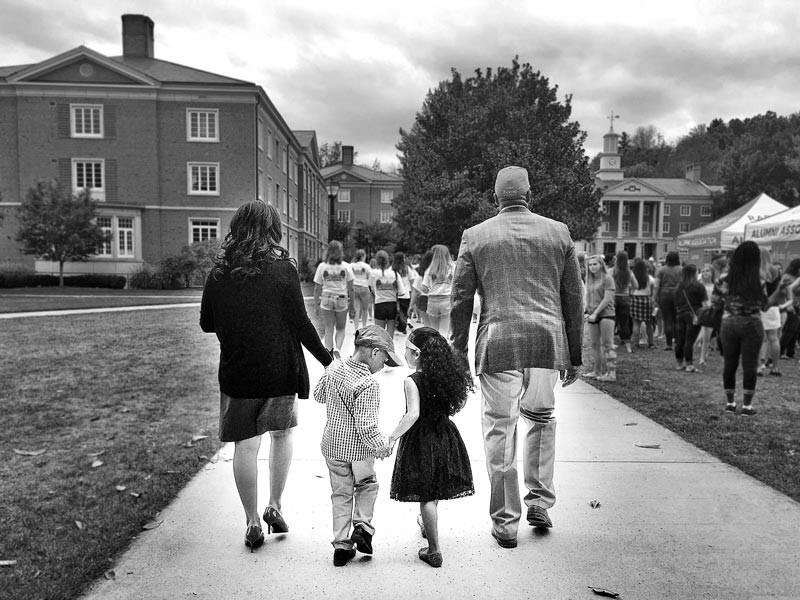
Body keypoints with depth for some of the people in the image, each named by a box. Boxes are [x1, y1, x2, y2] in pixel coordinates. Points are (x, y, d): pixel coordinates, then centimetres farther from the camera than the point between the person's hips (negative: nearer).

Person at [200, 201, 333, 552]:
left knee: (245, 444, 9)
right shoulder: (282, 269, -10)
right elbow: (300, 323, -10)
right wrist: (327, 360, 0)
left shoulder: (219, 272, -1)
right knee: (282, 432, 20)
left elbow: (206, 324, 5)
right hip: (280, 369, -1)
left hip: (236, 369, 2)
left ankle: (253, 522, 16)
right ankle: (274, 505, 19)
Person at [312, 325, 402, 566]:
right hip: (359, 449, -5)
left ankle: (342, 546, 20)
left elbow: (318, 395, 12)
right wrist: (381, 446, -11)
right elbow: (366, 427, -26)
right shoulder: (368, 384, -26)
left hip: (332, 444, 5)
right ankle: (362, 526, 12)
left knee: (341, 493, 16)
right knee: (367, 485, 23)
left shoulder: (333, 368, -5)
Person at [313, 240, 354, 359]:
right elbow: (350, 287, -2)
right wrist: (351, 303, 5)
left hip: (326, 299, 0)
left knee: (328, 328, 8)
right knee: (340, 328, 14)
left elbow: (317, 288, 1)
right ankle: (338, 348, -9)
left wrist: (316, 305, 7)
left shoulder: (322, 266, 0)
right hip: (342, 300, 0)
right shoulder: (346, 266, 0)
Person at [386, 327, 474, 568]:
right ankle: (427, 524, 49)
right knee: (434, 490, 26)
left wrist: (392, 437, -26)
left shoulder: (412, 381, -20)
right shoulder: (447, 376, -2)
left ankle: (434, 550, 12)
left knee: (426, 496, 4)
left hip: (420, 439, -6)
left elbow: (413, 414, -29)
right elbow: (458, 404, 6)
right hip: (444, 436, 6)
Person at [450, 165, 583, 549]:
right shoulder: (558, 232, 9)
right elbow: (573, 299, 9)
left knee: (500, 429, 6)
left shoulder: (475, 237, 4)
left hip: (498, 344, -2)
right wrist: (574, 355, 15)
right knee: (541, 418, 23)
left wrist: (459, 354, 9)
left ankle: (505, 521, 15)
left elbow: (461, 302, 3)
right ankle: (539, 502, 27)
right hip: (548, 341, 3)